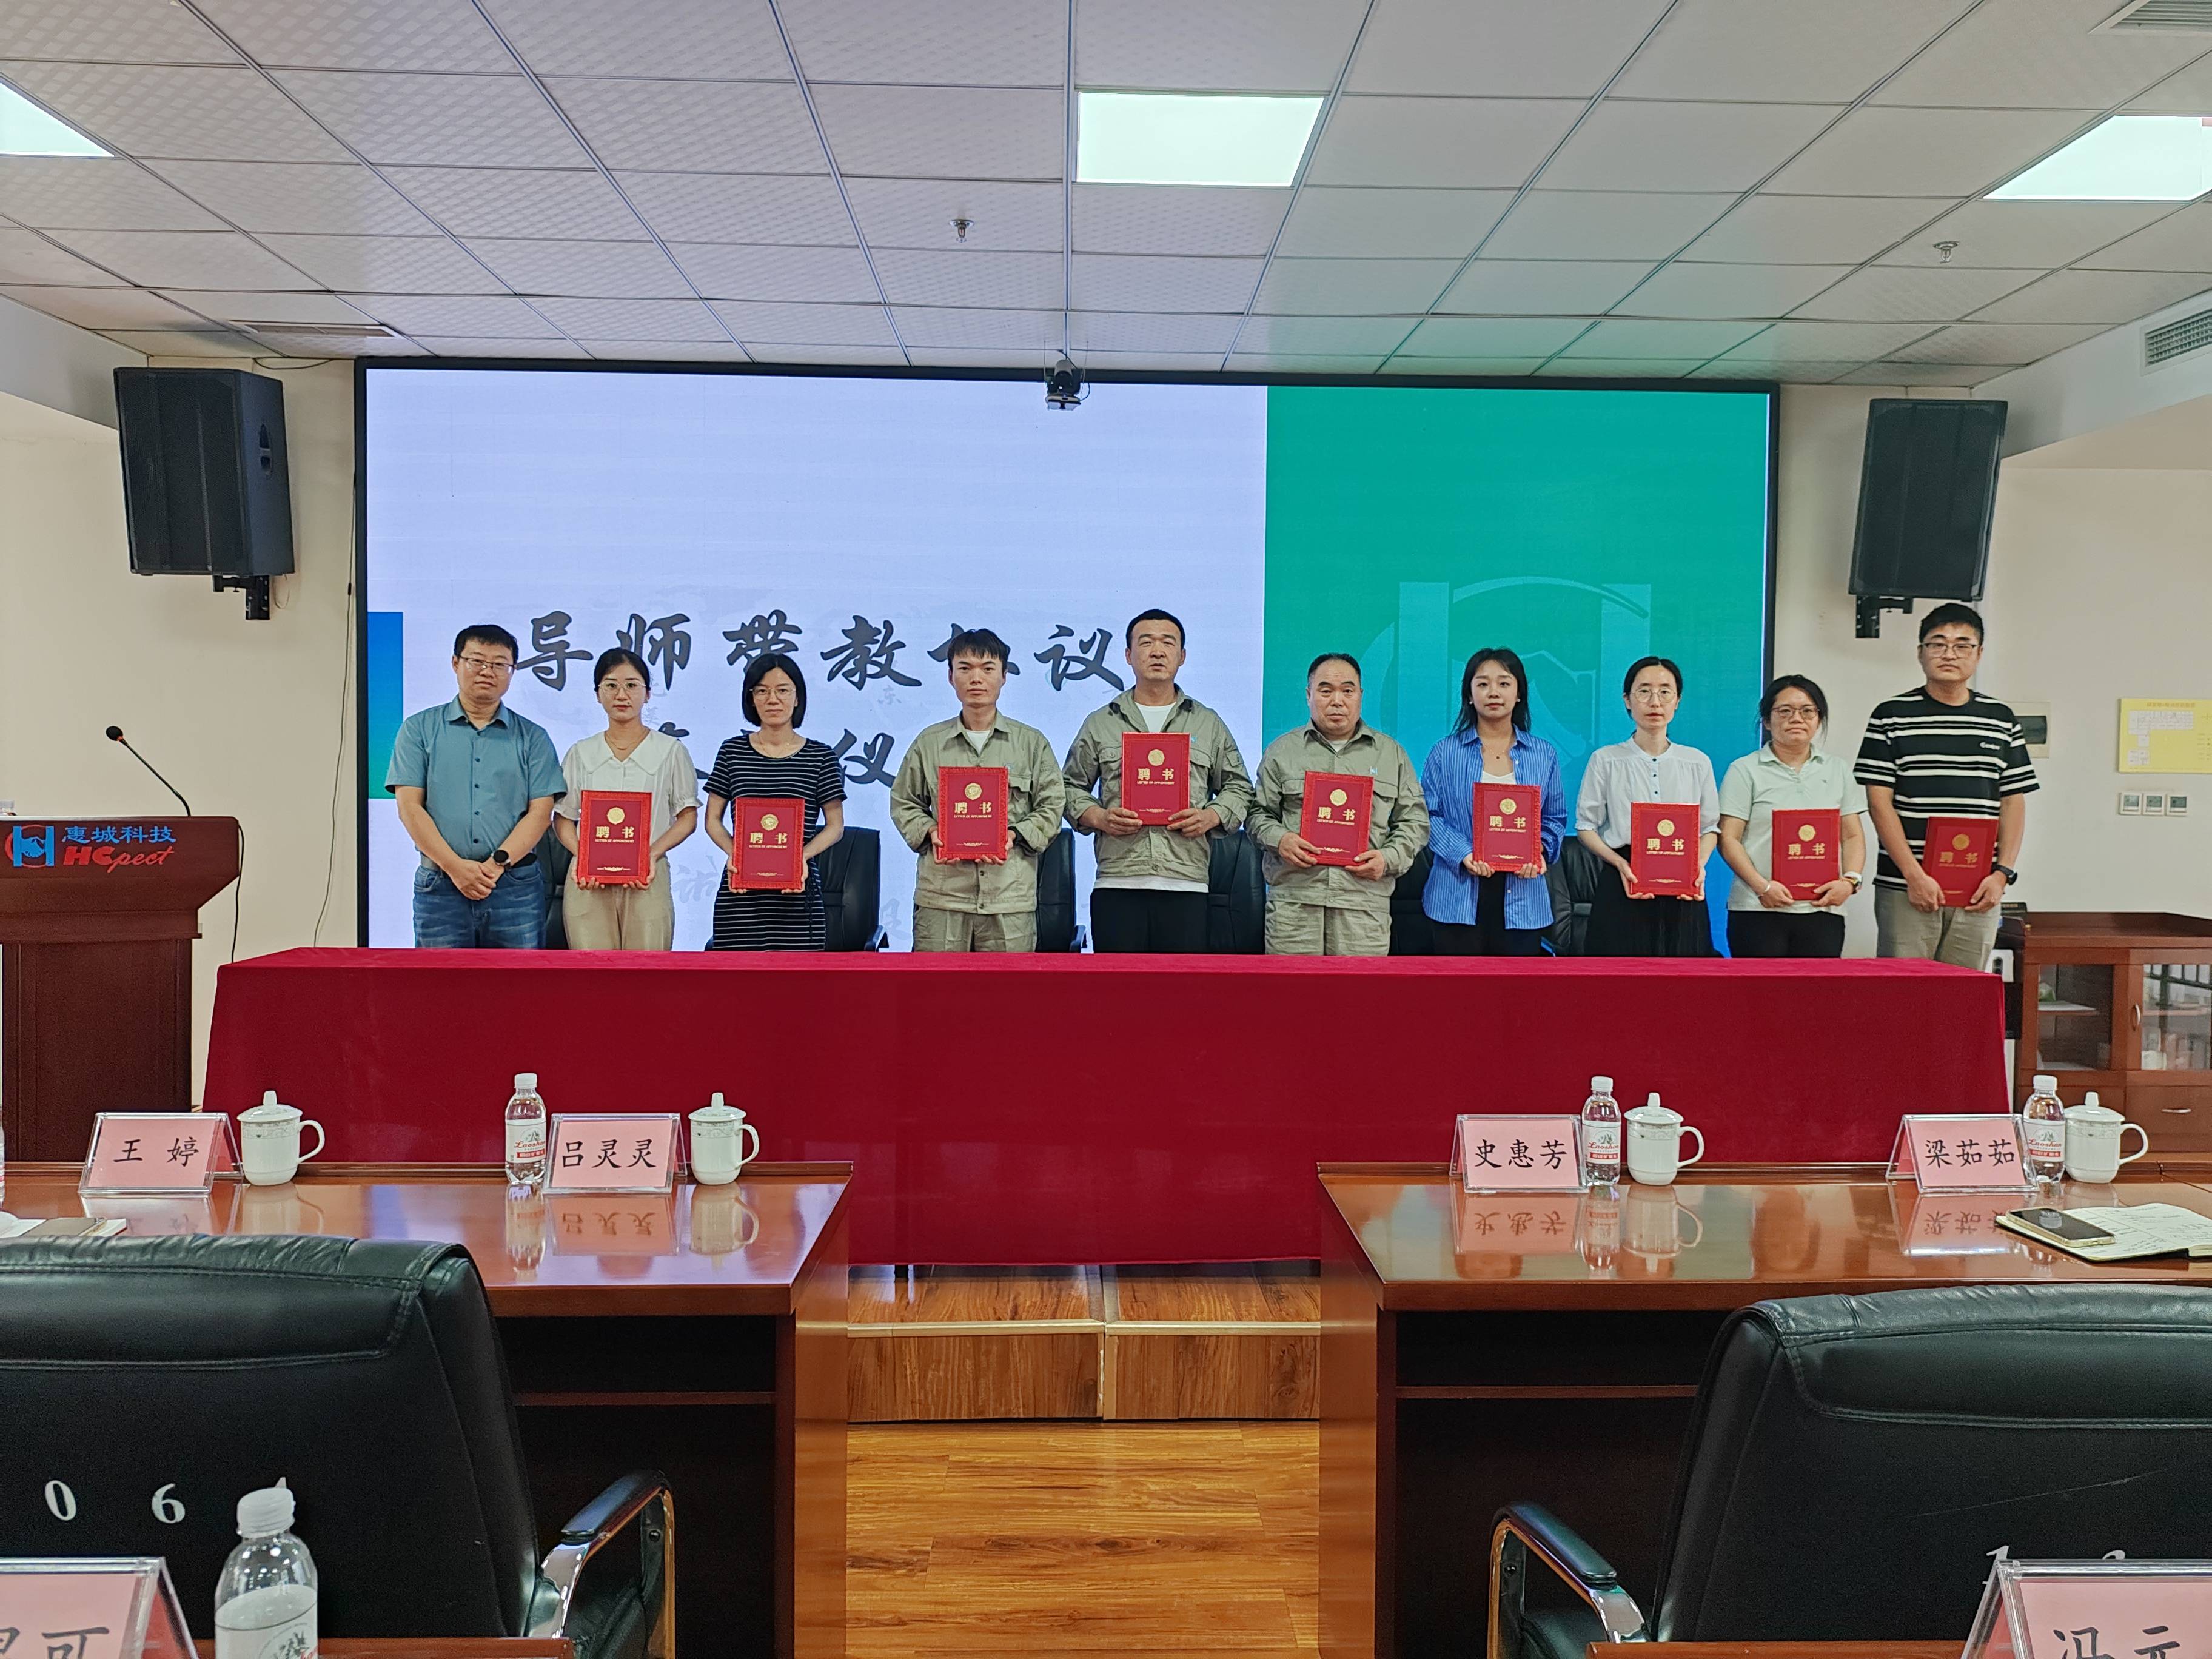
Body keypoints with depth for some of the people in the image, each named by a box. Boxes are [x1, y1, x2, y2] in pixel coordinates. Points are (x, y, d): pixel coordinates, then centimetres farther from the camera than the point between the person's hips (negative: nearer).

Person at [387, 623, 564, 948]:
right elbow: (410, 807, 1)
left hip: (516, 888, 0)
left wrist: (498, 863, -13)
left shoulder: (533, 738, 10)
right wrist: (455, 866, -11)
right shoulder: (419, 729, 9)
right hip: (440, 886, 0)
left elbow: (540, 812, 2)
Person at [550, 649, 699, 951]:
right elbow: (562, 817, 12)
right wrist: (582, 855, -9)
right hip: (589, 881, 2)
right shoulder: (581, 753, 12)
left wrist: (653, 854, -13)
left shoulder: (671, 750, 7)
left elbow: (688, 816, 5)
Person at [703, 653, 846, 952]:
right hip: (740, 893, 1)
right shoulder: (732, 751, 8)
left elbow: (835, 826, 6)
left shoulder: (821, 757, 4)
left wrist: (803, 856, -12)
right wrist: (734, 854, -9)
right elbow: (713, 820, 11)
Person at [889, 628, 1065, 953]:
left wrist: (1015, 835, -10)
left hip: (1011, 897, 0)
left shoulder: (1032, 742, 10)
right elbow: (904, 803, 16)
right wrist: (929, 832, -4)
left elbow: (1051, 806, 7)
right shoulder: (929, 742, 12)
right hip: (941, 893, 1)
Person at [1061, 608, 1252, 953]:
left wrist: (1212, 816, -2)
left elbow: (1238, 787, 18)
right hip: (1117, 883, 0)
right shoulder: (1100, 724, 15)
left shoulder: (1209, 724, 16)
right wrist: (1098, 818, -3)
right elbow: (1072, 787, 16)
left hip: (1186, 886, 0)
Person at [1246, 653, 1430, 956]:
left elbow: (1415, 820, 14)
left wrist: (1389, 858, -3)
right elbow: (1258, 812, 13)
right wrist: (1280, 839, -7)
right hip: (1294, 900, 0)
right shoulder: (1282, 751, 13)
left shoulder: (1391, 753, 15)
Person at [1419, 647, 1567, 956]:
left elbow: (1555, 818, 11)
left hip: (1523, 899, 2)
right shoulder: (1445, 752, 4)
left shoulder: (1544, 756, 10)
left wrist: (1540, 852, -9)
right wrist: (1463, 855, -16)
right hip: (1459, 898, -2)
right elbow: (1428, 815, -1)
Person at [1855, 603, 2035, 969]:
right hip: (1905, 888, -3)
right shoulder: (1891, 717, 1)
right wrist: (1914, 874, -11)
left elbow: (2014, 803, 11)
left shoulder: (2001, 720, 11)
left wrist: (2003, 873, -1)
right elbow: (1879, 802, -4)